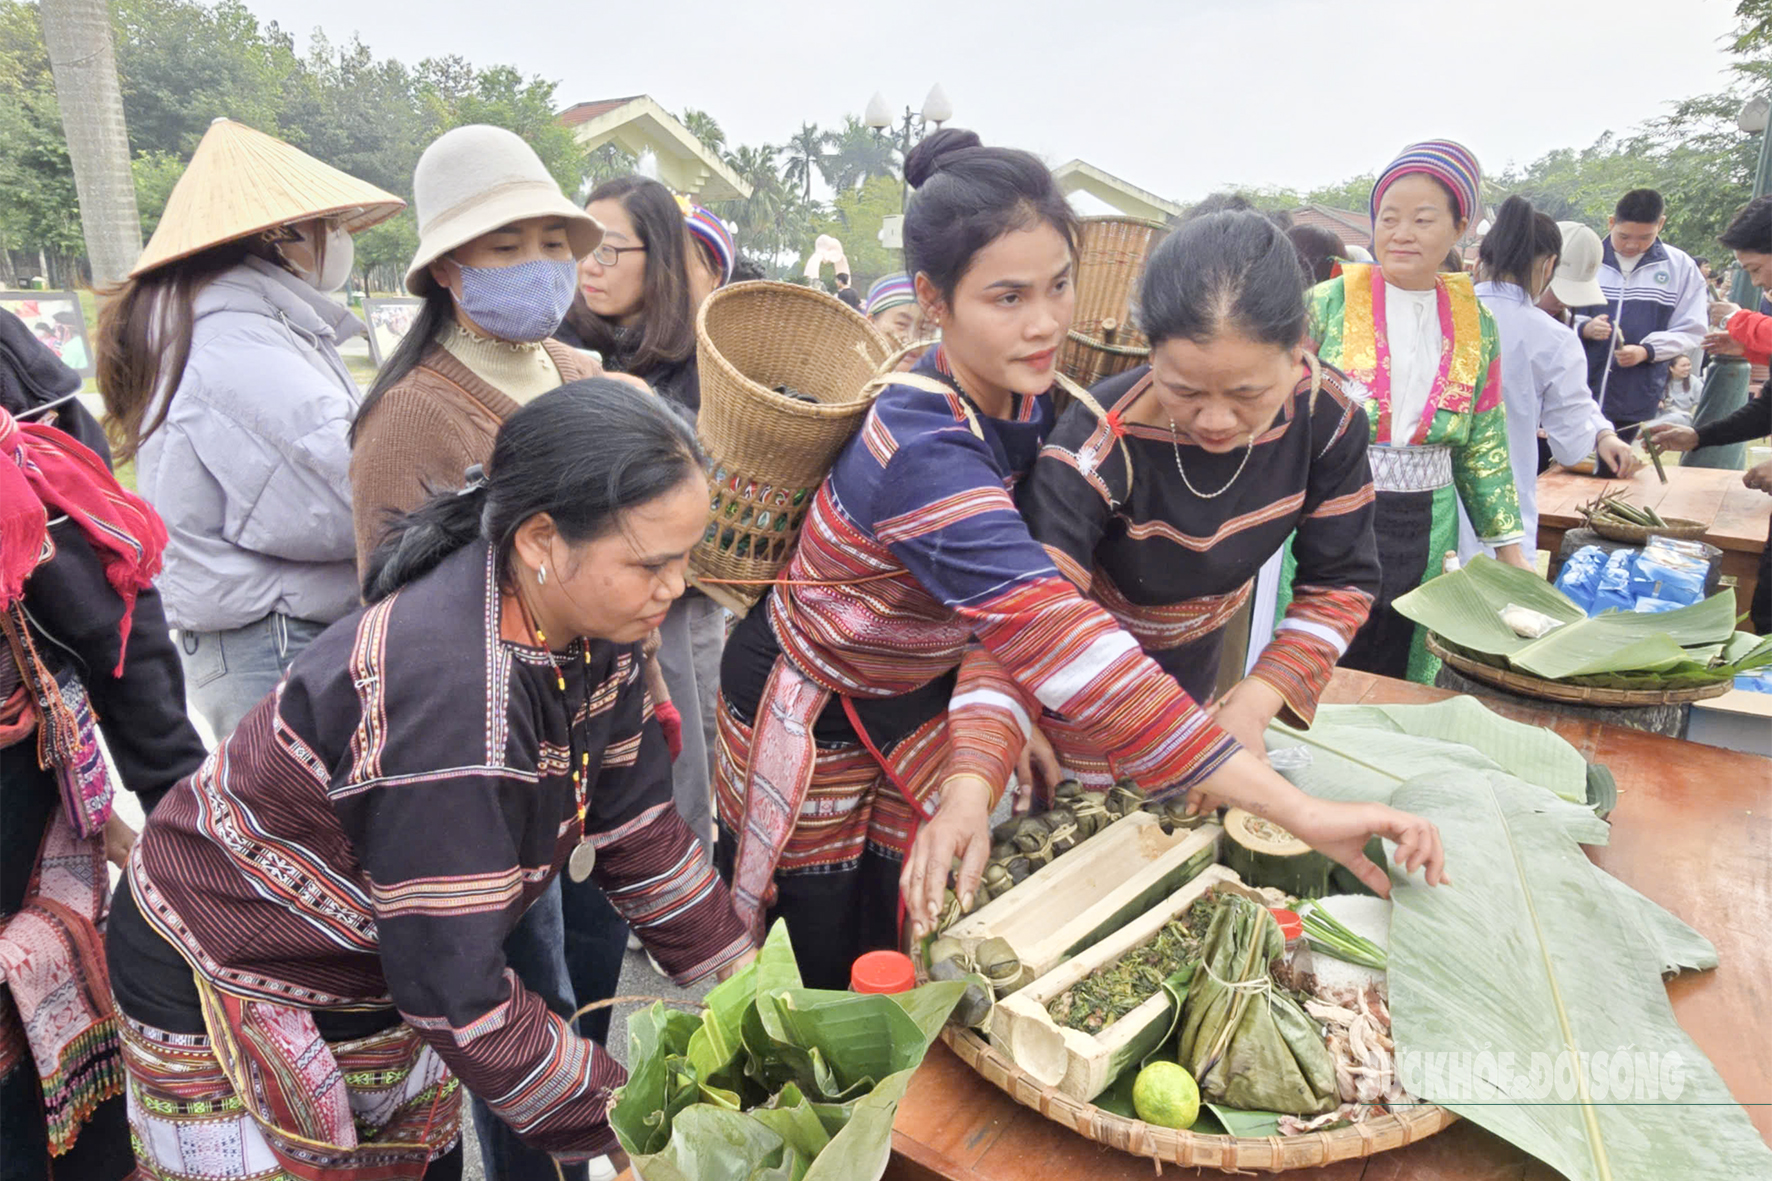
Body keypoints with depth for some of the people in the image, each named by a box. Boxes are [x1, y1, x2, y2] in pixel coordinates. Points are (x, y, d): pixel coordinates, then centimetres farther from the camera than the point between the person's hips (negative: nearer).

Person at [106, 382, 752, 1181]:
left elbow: (634, 825, -3)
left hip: (380, 967, 7)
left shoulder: (586, 632, -14)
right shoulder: (447, 695, -38)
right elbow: (457, 997, -31)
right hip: (219, 985, -6)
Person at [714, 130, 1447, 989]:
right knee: (821, 977, 14)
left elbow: (1013, 612, -15)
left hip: (921, 696, 6)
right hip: (810, 713, -5)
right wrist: (1296, 810, -46)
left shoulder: (1030, 401, -11)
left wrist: (972, 782, -30)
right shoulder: (921, 448, -36)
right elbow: (1061, 642, -45)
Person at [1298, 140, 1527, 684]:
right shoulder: (1330, 303, -2)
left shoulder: (1475, 322, 8)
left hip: (1424, 530, 3)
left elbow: (1484, 445, 13)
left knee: (1400, 673, 9)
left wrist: (1509, 546, 10)